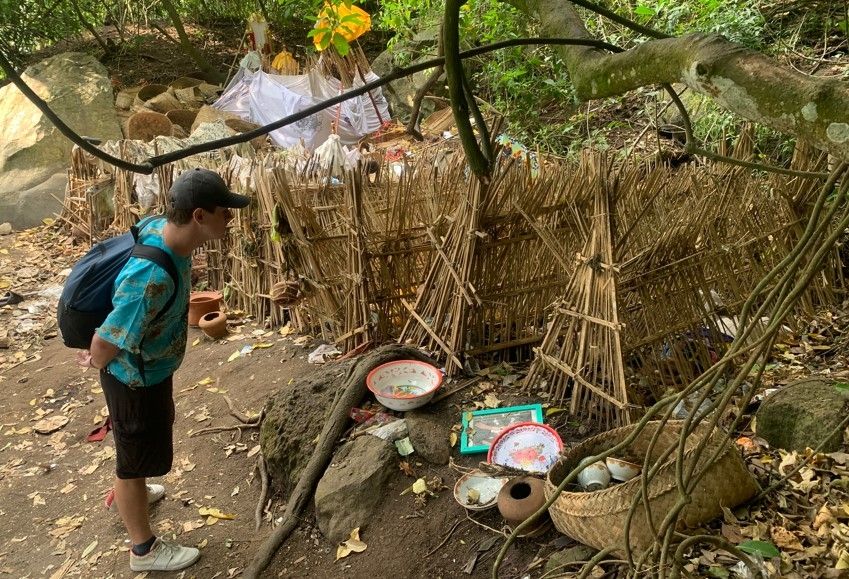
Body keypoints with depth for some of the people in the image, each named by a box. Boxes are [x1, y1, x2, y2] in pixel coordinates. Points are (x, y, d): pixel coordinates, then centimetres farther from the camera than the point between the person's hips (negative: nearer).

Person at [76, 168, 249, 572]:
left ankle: (124, 493, 62)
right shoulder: (154, 278, -41)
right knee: (138, 455, 13)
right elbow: (104, 347, -34)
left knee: (136, 445, 33)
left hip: (152, 369, 9)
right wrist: (98, 364, -8)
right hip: (136, 378, -9)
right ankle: (144, 549, 37)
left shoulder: (161, 229, -12)